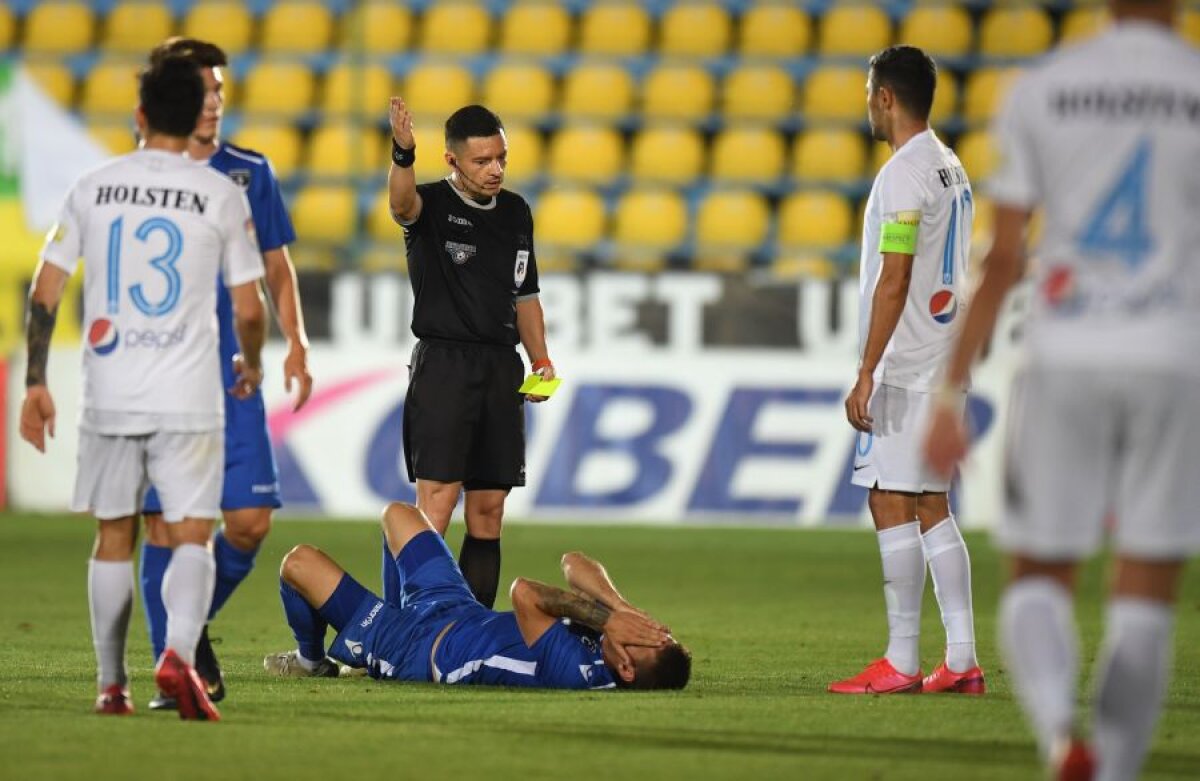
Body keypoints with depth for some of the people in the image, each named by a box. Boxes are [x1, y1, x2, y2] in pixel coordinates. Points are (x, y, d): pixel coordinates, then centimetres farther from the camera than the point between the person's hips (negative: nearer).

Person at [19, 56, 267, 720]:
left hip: (108, 395, 2)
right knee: (191, 535, 0)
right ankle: (179, 650, -25)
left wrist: (36, 383, 9)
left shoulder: (93, 188, 3)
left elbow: (44, 292, 2)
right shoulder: (221, 196, -2)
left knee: (113, 536, 14)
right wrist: (251, 365, 20)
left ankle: (112, 685, 16)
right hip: (189, 397, -2)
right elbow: (248, 310, 0)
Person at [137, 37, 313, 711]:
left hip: (232, 377, 2)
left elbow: (277, 266, 15)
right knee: (164, 522, -4)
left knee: (250, 521, -4)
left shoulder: (250, 173, 7)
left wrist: (296, 342, 3)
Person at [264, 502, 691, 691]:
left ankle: (311, 660, 35)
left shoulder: (571, 669, -43)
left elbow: (524, 593, -42)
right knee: (397, 514, 24)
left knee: (299, 563, 3)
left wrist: (607, 618, -44)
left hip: (414, 645, -8)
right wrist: (621, 608, -31)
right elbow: (575, 563, -18)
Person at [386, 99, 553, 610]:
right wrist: (403, 155, -50)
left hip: (501, 368, 6)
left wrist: (540, 359, 11)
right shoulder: (434, 206, -4)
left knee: (488, 509, 6)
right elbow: (403, 204, -30)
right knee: (437, 499, -15)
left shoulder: (515, 212, 14)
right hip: (443, 364, -6)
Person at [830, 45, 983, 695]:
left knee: (892, 503, -6)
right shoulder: (952, 169, 15)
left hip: (907, 365, -10)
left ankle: (901, 663, -6)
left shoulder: (904, 173, -14)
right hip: (947, 361, 10)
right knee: (930, 506, 11)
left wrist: (866, 373, -18)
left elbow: (894, 281, -19)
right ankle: (961, 660, 9)